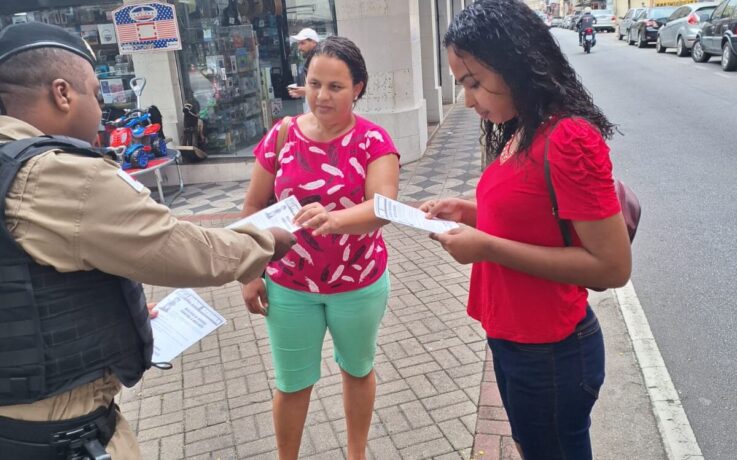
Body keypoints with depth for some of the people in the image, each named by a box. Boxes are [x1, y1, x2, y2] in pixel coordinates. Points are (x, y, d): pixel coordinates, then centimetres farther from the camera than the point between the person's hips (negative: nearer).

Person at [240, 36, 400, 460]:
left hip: (360, 285, -1)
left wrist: (336, 219, -48)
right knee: (292, 383, 15)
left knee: (358, 370, 21)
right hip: (289, 287, 1)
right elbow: (254, 208, 1)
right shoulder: (281, 136, -6)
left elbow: (384, 206, -29)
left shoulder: (374, 141, -13)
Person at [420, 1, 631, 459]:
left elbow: (613, 266, -25)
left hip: (550, 352, -8)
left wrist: (488, 247, -25)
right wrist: (469, 211, 1)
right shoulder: (522, 133, 3)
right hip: (512, 338, 8)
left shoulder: (569, 139, -25)